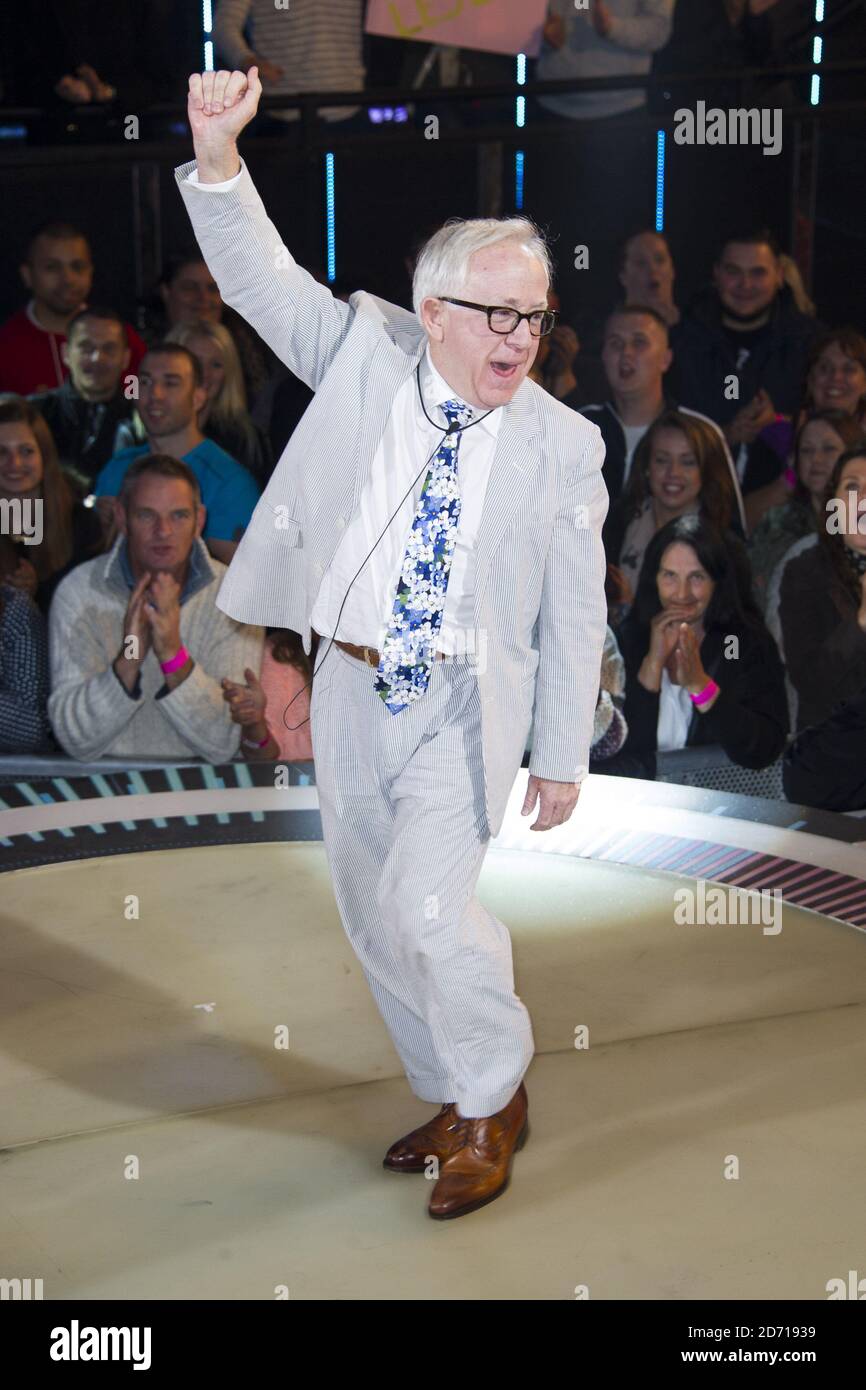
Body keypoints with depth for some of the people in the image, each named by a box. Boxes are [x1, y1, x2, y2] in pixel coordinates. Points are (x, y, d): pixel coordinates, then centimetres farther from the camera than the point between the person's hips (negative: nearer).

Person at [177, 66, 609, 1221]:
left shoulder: (563, 445, -7)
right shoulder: (367, 352, -2)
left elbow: (575, 614, -3)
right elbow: (261, 279, -6)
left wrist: (563, 758, -1)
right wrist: (216, 153, -24)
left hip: (464, 704, -4)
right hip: (352, 691, 4)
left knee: (428, 907, -18)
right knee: (373, 921, 13)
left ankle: (495, 1100, 8)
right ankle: (457, 1099, 33)